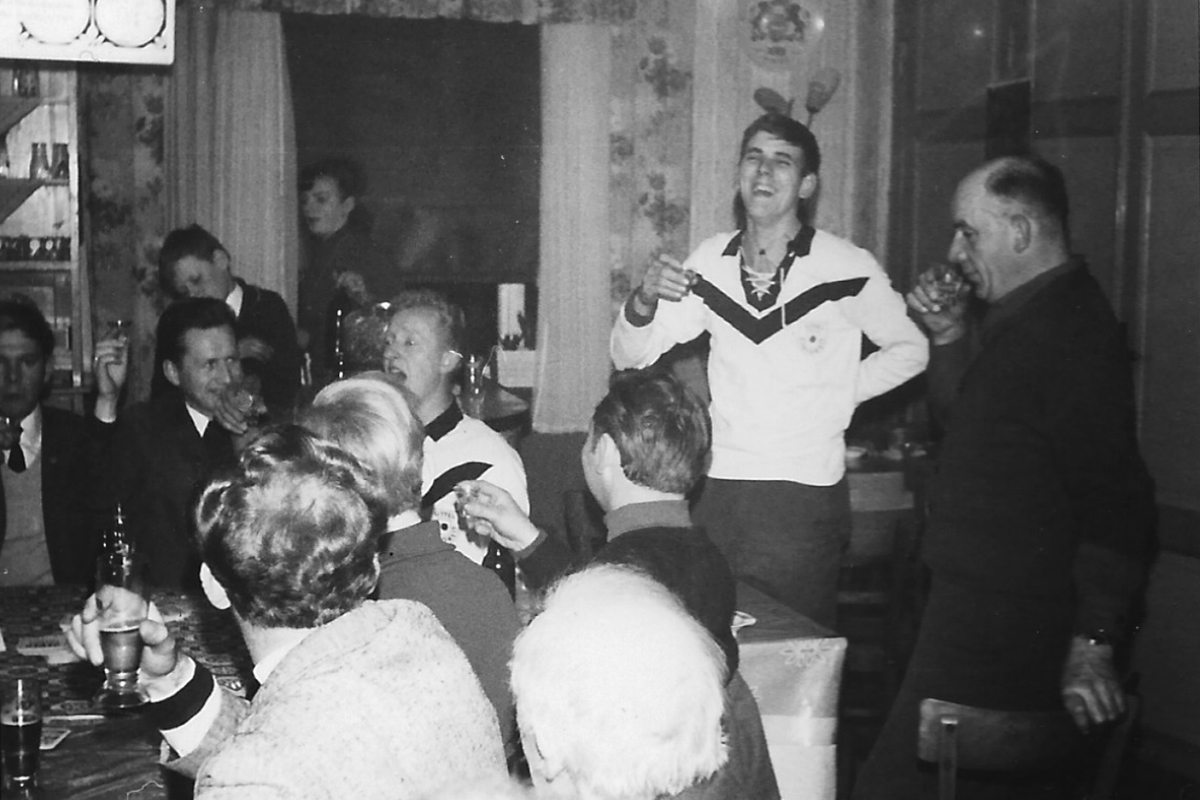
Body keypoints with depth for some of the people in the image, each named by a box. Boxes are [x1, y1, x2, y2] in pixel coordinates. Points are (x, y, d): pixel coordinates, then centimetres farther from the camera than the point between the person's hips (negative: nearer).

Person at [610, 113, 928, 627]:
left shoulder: (846, 268, -5)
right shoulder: (710, 261, 5)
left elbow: (910, 350, 7)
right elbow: (630, 357, 5)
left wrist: (832, 397, -2)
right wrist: (645, 300, -15)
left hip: (804, 493, -3)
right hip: (715, 488, 3)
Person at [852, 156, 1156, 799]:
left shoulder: (1069, 331, -19)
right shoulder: (1025, 316, 14)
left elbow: (1114, 497, -24)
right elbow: (970, 420, 26)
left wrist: (1093, 641, -26)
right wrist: (949, 335, 10)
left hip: (1001, 620, -10)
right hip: (981, 599, 10)